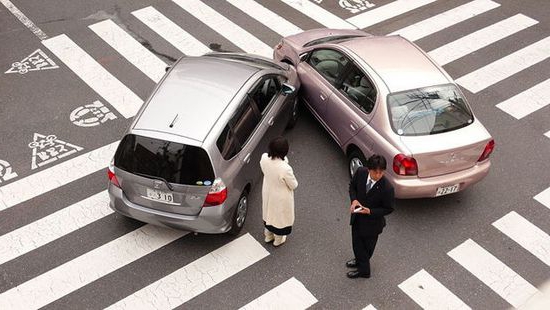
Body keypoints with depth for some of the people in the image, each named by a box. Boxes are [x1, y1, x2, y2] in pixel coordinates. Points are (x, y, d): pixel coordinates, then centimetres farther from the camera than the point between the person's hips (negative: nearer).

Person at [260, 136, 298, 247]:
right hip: (281, 198, -5)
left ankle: (268, 236, 57)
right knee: (280, 216, 25)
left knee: (269, 213, 32)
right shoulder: (285, 169, -41)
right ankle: (278, 240, 51)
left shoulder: (264, 158, -24)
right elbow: (294, 185, -21)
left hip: (268, 193, 5)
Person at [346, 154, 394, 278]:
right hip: (357, 216, 5)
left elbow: (388, 209, -17)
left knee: (367, 247, 19)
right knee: (356, 242, 25)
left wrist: (370, 211, -28)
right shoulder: (361, 172, -20)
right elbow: (352, 186, 0)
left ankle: (363, 270, 45)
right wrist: (354, 199, -18)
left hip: (372, 221, -4)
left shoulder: (387, 188, -32)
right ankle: (360, 261, 55)